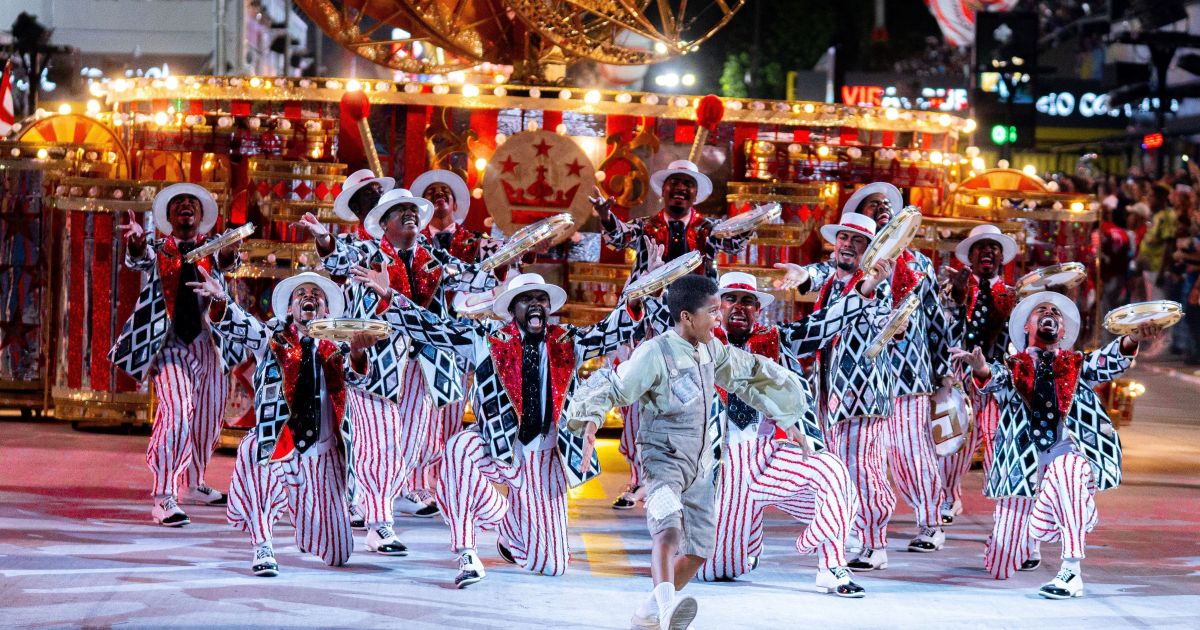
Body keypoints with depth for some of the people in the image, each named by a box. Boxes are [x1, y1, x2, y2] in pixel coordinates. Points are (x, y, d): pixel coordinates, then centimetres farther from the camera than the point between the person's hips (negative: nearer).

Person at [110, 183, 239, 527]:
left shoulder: (211, 249, 7)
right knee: (177, 410, -20)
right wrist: (135, 245, -44)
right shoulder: (157, 250, 3)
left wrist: (228, 256, -40)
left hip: (206, 341, 4)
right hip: (168, 341, -4)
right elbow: (138, 258, -20)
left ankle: (194, 484, 37)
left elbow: (225, 261, -15)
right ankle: (163, 498, -21)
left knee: (208, 414, 16)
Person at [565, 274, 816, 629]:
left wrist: (787, 419, 23)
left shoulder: (711, 349, 6)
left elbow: (750, 375, 20)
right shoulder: (655, 353, -15)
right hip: (663, 462, -8)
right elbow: (610, 388, -11)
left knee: (697, 553, 11)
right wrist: (591, 419, -30)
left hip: (700, 467, 8)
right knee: (669, 529, -33)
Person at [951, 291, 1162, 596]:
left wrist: (1132, 339, -28)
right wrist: (980, 370, -36)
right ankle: (1029, 545, 40)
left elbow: (1109, 362, -7)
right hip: (1023, 464, 1)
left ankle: (1071, 572, -37)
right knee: (1001, 567, 0)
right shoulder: (1012, 367, 11)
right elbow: (993, 379, -12)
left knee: (1067, 468, -40)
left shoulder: (1077, 365, 13)